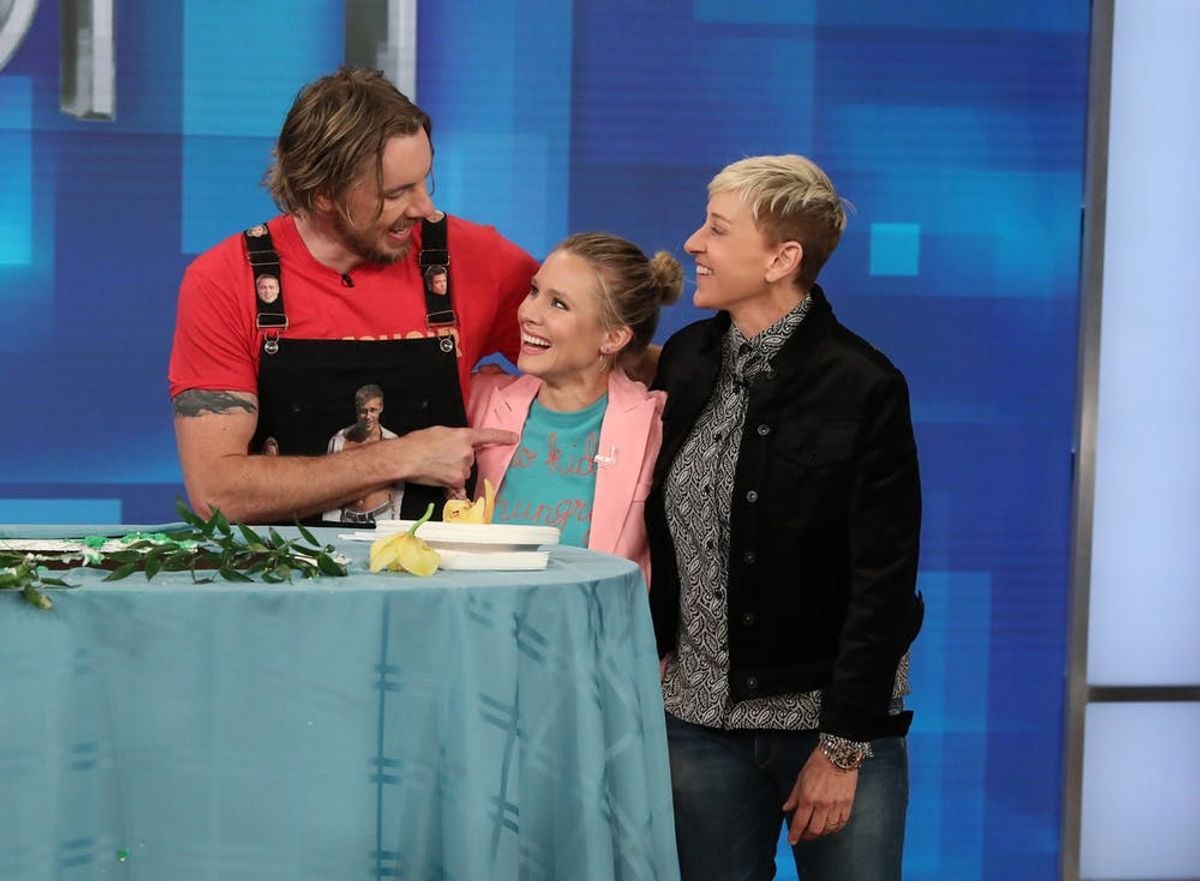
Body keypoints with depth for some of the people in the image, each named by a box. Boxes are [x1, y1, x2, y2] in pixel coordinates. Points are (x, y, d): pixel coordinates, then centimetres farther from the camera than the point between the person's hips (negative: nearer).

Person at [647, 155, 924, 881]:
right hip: (701, 713, 5)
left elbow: (883, 583, -12)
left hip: (831, 718, -4)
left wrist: (844, 745, -13)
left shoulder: (863, 387, -12)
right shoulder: (685, 360, 4)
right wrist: (654, 651, 4)